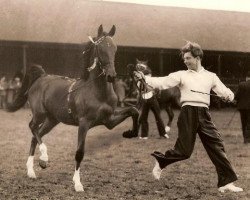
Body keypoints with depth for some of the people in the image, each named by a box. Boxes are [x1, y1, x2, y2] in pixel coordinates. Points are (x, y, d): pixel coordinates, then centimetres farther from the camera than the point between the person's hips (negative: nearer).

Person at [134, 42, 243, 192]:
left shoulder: (210, 76, 14)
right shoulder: (182, 75, 6)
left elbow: (224, 91, 12)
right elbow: (162, 82, -5)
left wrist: (228, 95, -13)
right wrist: (144, 78, -19)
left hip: (204, 114, 3)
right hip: (188, 113, -3)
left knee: (217, 147, -3)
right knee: (184, 150, -5)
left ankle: (226, 183, 3)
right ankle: (160, 162, 22)